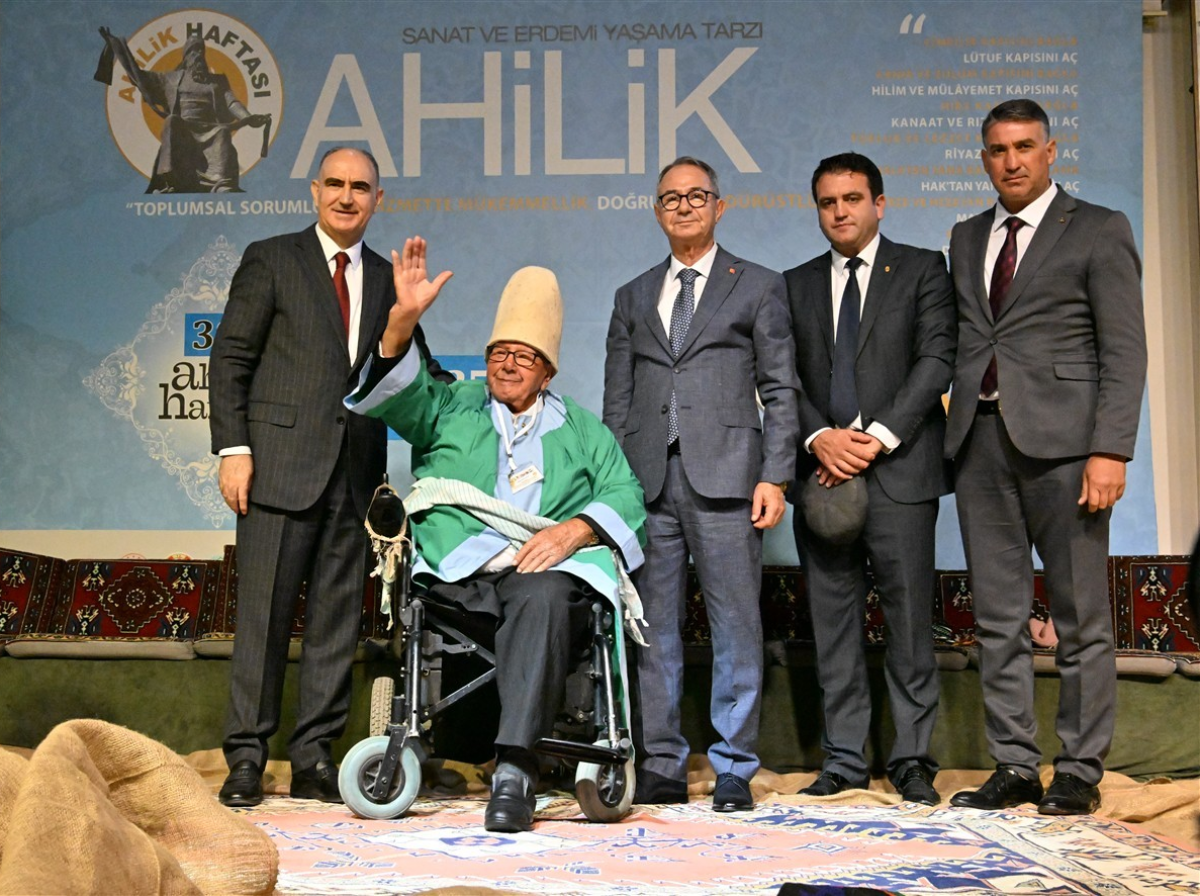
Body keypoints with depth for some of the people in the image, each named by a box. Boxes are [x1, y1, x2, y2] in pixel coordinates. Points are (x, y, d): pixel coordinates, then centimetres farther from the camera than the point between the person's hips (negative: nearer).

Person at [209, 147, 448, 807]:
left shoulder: (386, 278, 16)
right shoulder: (271, 260, 5)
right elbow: (230, 361, 1)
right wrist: (233, 448, -8)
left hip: (355, 473, 4)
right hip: (281, 467, -4)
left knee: (337, 622, 6)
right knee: (264, 615, -2)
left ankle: (313, 760, 14)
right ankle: (246, 758, 8)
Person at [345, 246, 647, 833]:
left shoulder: (583, 429, 28)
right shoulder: (449, 407, 28)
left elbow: (625, 497, 14)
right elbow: (395, 393, 7)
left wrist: (573, 529, -7)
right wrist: (404, 319, -9)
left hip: (547, 569, 1)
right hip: (459, 575, 0)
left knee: (543, 598, -36)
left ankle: (514, 768, -41)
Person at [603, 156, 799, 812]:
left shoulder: (758, 287, 10)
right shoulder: (633, 298, 19)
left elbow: (779, 390, 4)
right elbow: (616, 402, 16)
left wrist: (774, 477, -6)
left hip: (724, 479, -3)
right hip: (648, 481, 3)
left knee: (735, 626, -3)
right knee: (653, 628, 5)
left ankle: (734, 770, 6)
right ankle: (662, 768, 13)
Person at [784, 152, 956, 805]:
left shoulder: (922, 270, 7)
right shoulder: (796, 285, 17)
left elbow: (936, 361, -3)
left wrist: (878, 437, -12)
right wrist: (820, 438, -8)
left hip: (898, 467, -3)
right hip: (821, 471, 3)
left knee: (909, 617, -2)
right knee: (832, 619, 4)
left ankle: (912, 758, 7)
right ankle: (844, 757, 12)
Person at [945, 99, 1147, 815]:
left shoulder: (1099, 231, 3)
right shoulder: (967, 238, 19)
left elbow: (1125, 351, -4)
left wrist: (1110, 451, -14)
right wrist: (954, 438, 6)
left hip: (1061, 442, -5)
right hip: (981, 440, 5)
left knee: (1081, 619, 0)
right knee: (998, 619, 6)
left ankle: (1081, 774, 9)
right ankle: (1015, 767, 14)